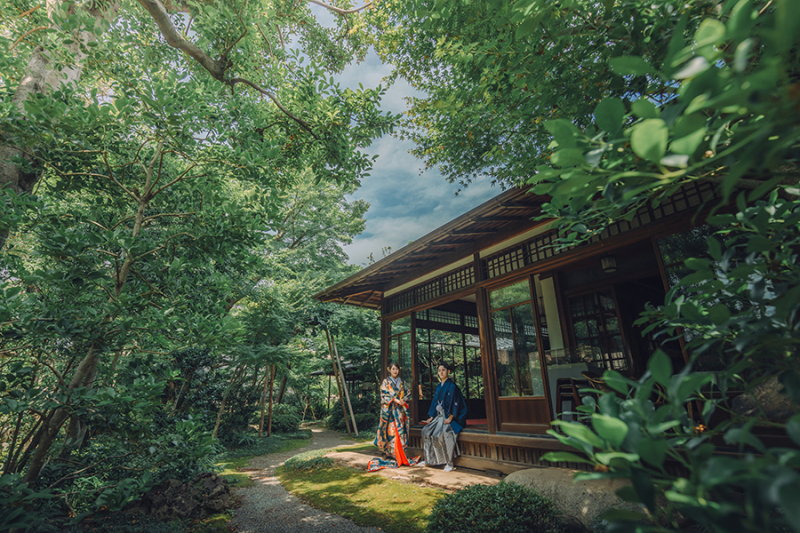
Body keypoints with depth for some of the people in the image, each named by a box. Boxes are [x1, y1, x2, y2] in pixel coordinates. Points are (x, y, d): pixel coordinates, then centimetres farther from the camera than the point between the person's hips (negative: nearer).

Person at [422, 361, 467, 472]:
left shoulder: (452, 386, -8)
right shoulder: (438, 387, 14)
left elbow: (454, 403, -14)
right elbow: (435, 402, 18)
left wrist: (450, 418, -21)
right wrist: (431, 417, 10)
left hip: (450, 417, -7)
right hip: (439, 416, 7)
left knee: (443, 432, -32)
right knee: (426, 431, -10)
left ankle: (449, 463, -21)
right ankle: (430, 459, 2)